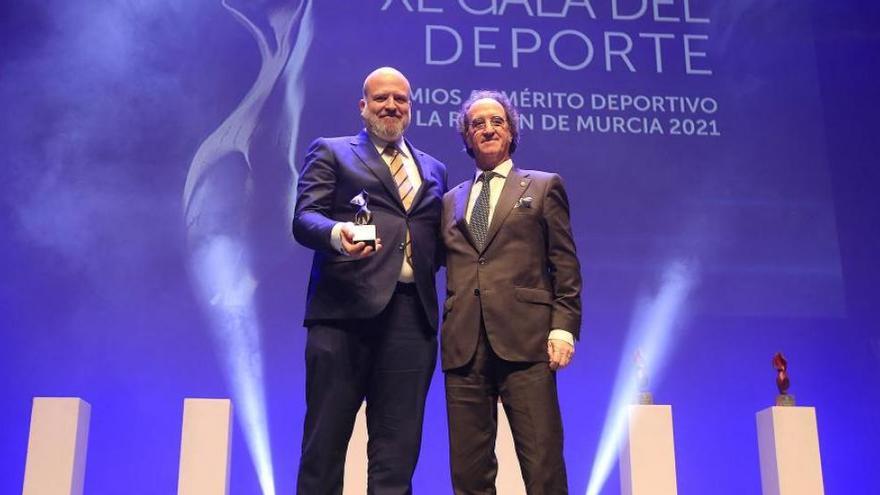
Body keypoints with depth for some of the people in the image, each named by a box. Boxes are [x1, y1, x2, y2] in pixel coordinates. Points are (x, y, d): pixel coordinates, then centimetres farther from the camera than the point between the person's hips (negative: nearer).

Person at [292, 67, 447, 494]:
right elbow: (304, 217, -2)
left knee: (398, 446, 3)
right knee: (326, 437, -1)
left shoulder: (434, 170, 24)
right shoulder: (331, 152, 12)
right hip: (346, 308, -3)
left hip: (412, 312, 4)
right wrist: (337, 233, -23)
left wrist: (428, 267, 1)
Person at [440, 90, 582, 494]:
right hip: (464, 345, 3)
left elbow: (565, 265, 6)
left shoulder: (543, 187, 14)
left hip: (524, 340, -3)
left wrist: (563, 326, -5)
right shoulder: (451, 200, 22)